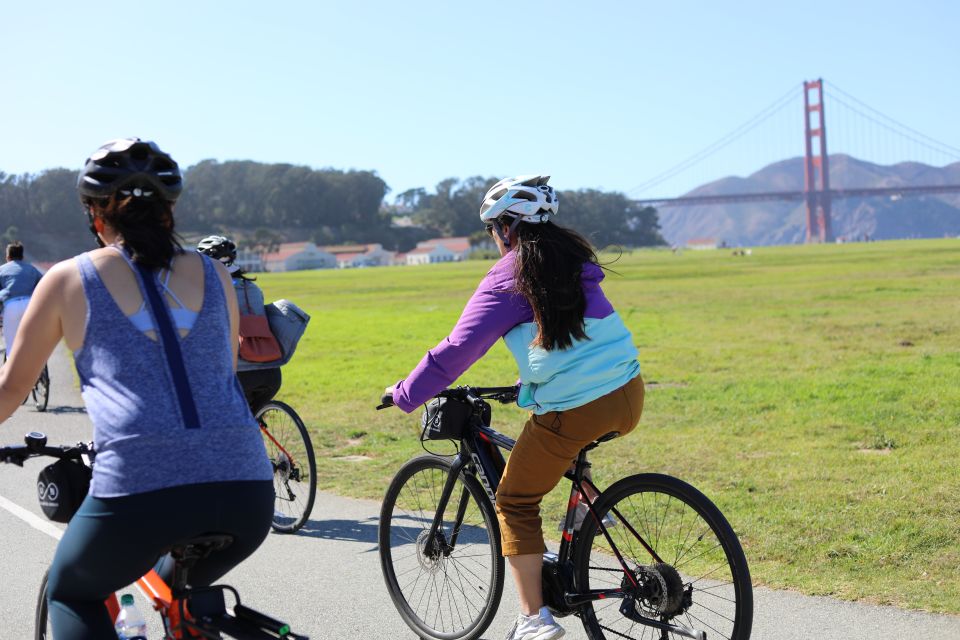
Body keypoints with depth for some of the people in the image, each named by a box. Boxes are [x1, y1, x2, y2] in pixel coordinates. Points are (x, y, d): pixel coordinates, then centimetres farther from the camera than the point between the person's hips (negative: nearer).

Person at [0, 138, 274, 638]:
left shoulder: (70, 279, 13)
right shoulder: (213, 275, 19)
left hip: (138, 488, -3)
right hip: (245, 488, 3)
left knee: (70, 593, 28)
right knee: (187, 587, 36)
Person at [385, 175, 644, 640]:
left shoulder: (505, 280, -4)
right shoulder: (575, 257, 16)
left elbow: (457, 350, -7)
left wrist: (404, 395, 6)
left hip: (573, 410, -7)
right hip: (629, 395, 7)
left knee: (514, 503, 9)